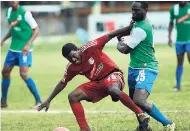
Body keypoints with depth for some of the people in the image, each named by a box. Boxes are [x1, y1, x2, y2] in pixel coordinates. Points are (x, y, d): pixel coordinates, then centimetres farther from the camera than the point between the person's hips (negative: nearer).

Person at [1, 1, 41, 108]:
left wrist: (28, 44, -22)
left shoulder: (25, 13, -15)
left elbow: (36, 30, -12)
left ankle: (39, 101, -8)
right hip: (13, 48, 8)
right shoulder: (9, 11, 6)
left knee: (24, 74, -16)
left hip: (24, 50, -8)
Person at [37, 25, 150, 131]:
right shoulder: (71, 68, -4)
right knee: (73, 97, -6)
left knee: (113, 90, -41)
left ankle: (141, 114, -35)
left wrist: (130, 28, -25)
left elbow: (110, 36, -20)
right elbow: (63, 83, 11)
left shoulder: (89, 48, -20)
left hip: (113, 75, -7)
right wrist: (48, 100, 11)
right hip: (97, 83, 7)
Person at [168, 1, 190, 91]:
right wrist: (169, 37, 6)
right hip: (179, 40, 2)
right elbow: (171, 23, 12)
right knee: (180, 63, 7)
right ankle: (178, 85, 15)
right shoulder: (174, 9, -1)